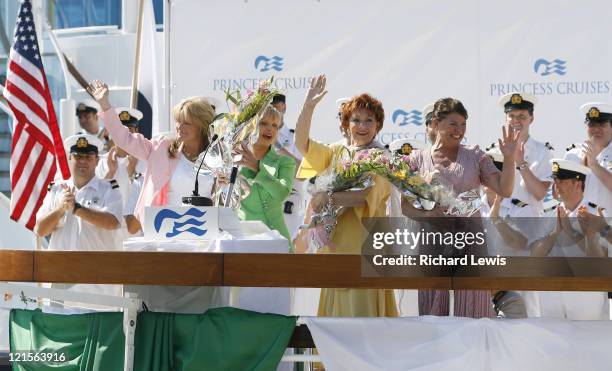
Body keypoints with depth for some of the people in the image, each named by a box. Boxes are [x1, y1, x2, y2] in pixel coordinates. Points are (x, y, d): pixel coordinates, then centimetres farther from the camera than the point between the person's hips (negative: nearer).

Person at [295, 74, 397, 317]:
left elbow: (368, 195, -16)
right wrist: (309, 105, -5)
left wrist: (329, 198, -21)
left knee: (361, 306, -7)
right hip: (336, 240, 5)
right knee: (336, 307, 4)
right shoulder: (336, 153, 13)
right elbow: (301, 142, 4)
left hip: (364, 241, -5)